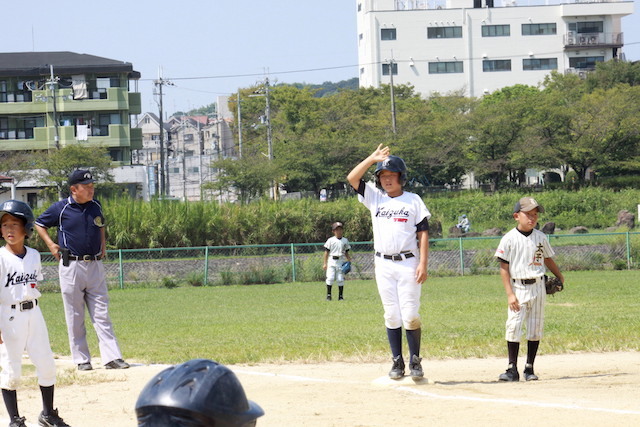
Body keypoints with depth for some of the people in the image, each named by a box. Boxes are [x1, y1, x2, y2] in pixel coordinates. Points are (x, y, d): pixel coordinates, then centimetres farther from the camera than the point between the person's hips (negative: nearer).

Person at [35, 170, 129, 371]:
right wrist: (51, 245, -1)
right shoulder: (60, 209, -5)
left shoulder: (96, 206, 7)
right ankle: (81, 359, 7)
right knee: (75, 317, 1)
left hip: (95, 266, 3)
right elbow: (39, 224, 10)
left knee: (102, 314, 1)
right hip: (71, 266, -3)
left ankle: (112, 357, -2)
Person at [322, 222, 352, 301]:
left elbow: (346, 253, 15)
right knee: (330, 278, -11)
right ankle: (328, 295, -1)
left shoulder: (345, 241, 10)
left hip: (341, 261, 2)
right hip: (331, 261, -2)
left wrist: (349, 262, 7)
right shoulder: (330, 240, 2)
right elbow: (326, 252, 3)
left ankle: (340, 296, 8)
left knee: (340, 279, 0)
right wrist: (325, 263, -1)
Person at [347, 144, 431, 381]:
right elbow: (352, 178, -1)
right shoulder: (375, 198, 11)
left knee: (410, 316, -7)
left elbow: (423, 234, 0)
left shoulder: (413, 200, 4)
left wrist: (423, 263, -8)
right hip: (383, 264, 3)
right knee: (392, 316, 4)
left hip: (408, 263, -3)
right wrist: (373, 158, -4)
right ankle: (397, 362, 8)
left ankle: (415, 361, 4)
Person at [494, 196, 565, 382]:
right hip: (518, 288, -3)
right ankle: (512, 369, -3)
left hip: (537, 287, 3)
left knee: (535, 329, 4)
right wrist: (510, 294, -12)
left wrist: (559, 277, 32)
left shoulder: (541, 237, 5)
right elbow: (504, 268, -5)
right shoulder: (509, 239, -5)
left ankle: (529, 368, 12)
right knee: (513, 328, -8)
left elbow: (548, 260, 22)